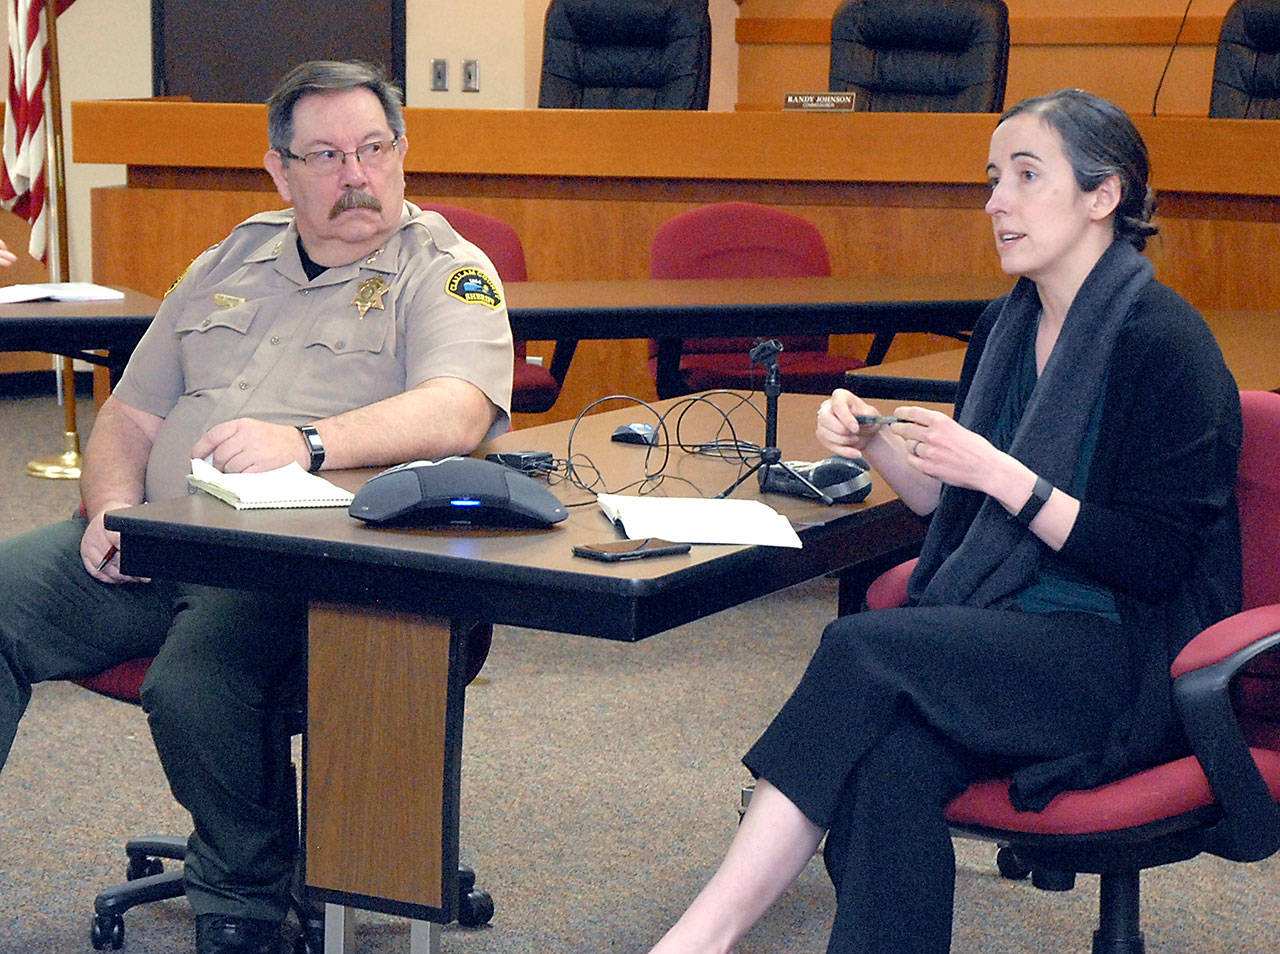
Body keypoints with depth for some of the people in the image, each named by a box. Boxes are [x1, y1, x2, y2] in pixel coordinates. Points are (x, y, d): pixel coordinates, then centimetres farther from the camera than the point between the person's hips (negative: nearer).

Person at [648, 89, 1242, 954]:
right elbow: (955, 504, 20)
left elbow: (1156, 561, -14)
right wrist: (877, 443, 0)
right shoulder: (1007, 327, 13)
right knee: (892, 762, -29)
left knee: (863, 650, -28)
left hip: (1125, 660, -6)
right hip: (1000, 636, 6)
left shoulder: (1163, 343, -10)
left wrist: (999, 473, -20)